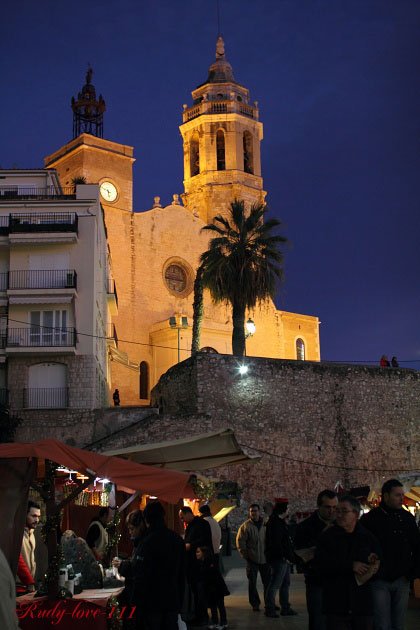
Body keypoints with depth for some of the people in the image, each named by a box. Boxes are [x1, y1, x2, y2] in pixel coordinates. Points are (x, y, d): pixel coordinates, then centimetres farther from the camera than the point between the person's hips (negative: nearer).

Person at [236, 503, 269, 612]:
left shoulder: (265, 525, 6)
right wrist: (245, 555, -6)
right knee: (252, 582, 2)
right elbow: (240, 541, -3)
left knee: (267, 582, 9)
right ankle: (255, 604, 13)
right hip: (252, 559, -3)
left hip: (265, 558, 3)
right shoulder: (246, 526, -4)